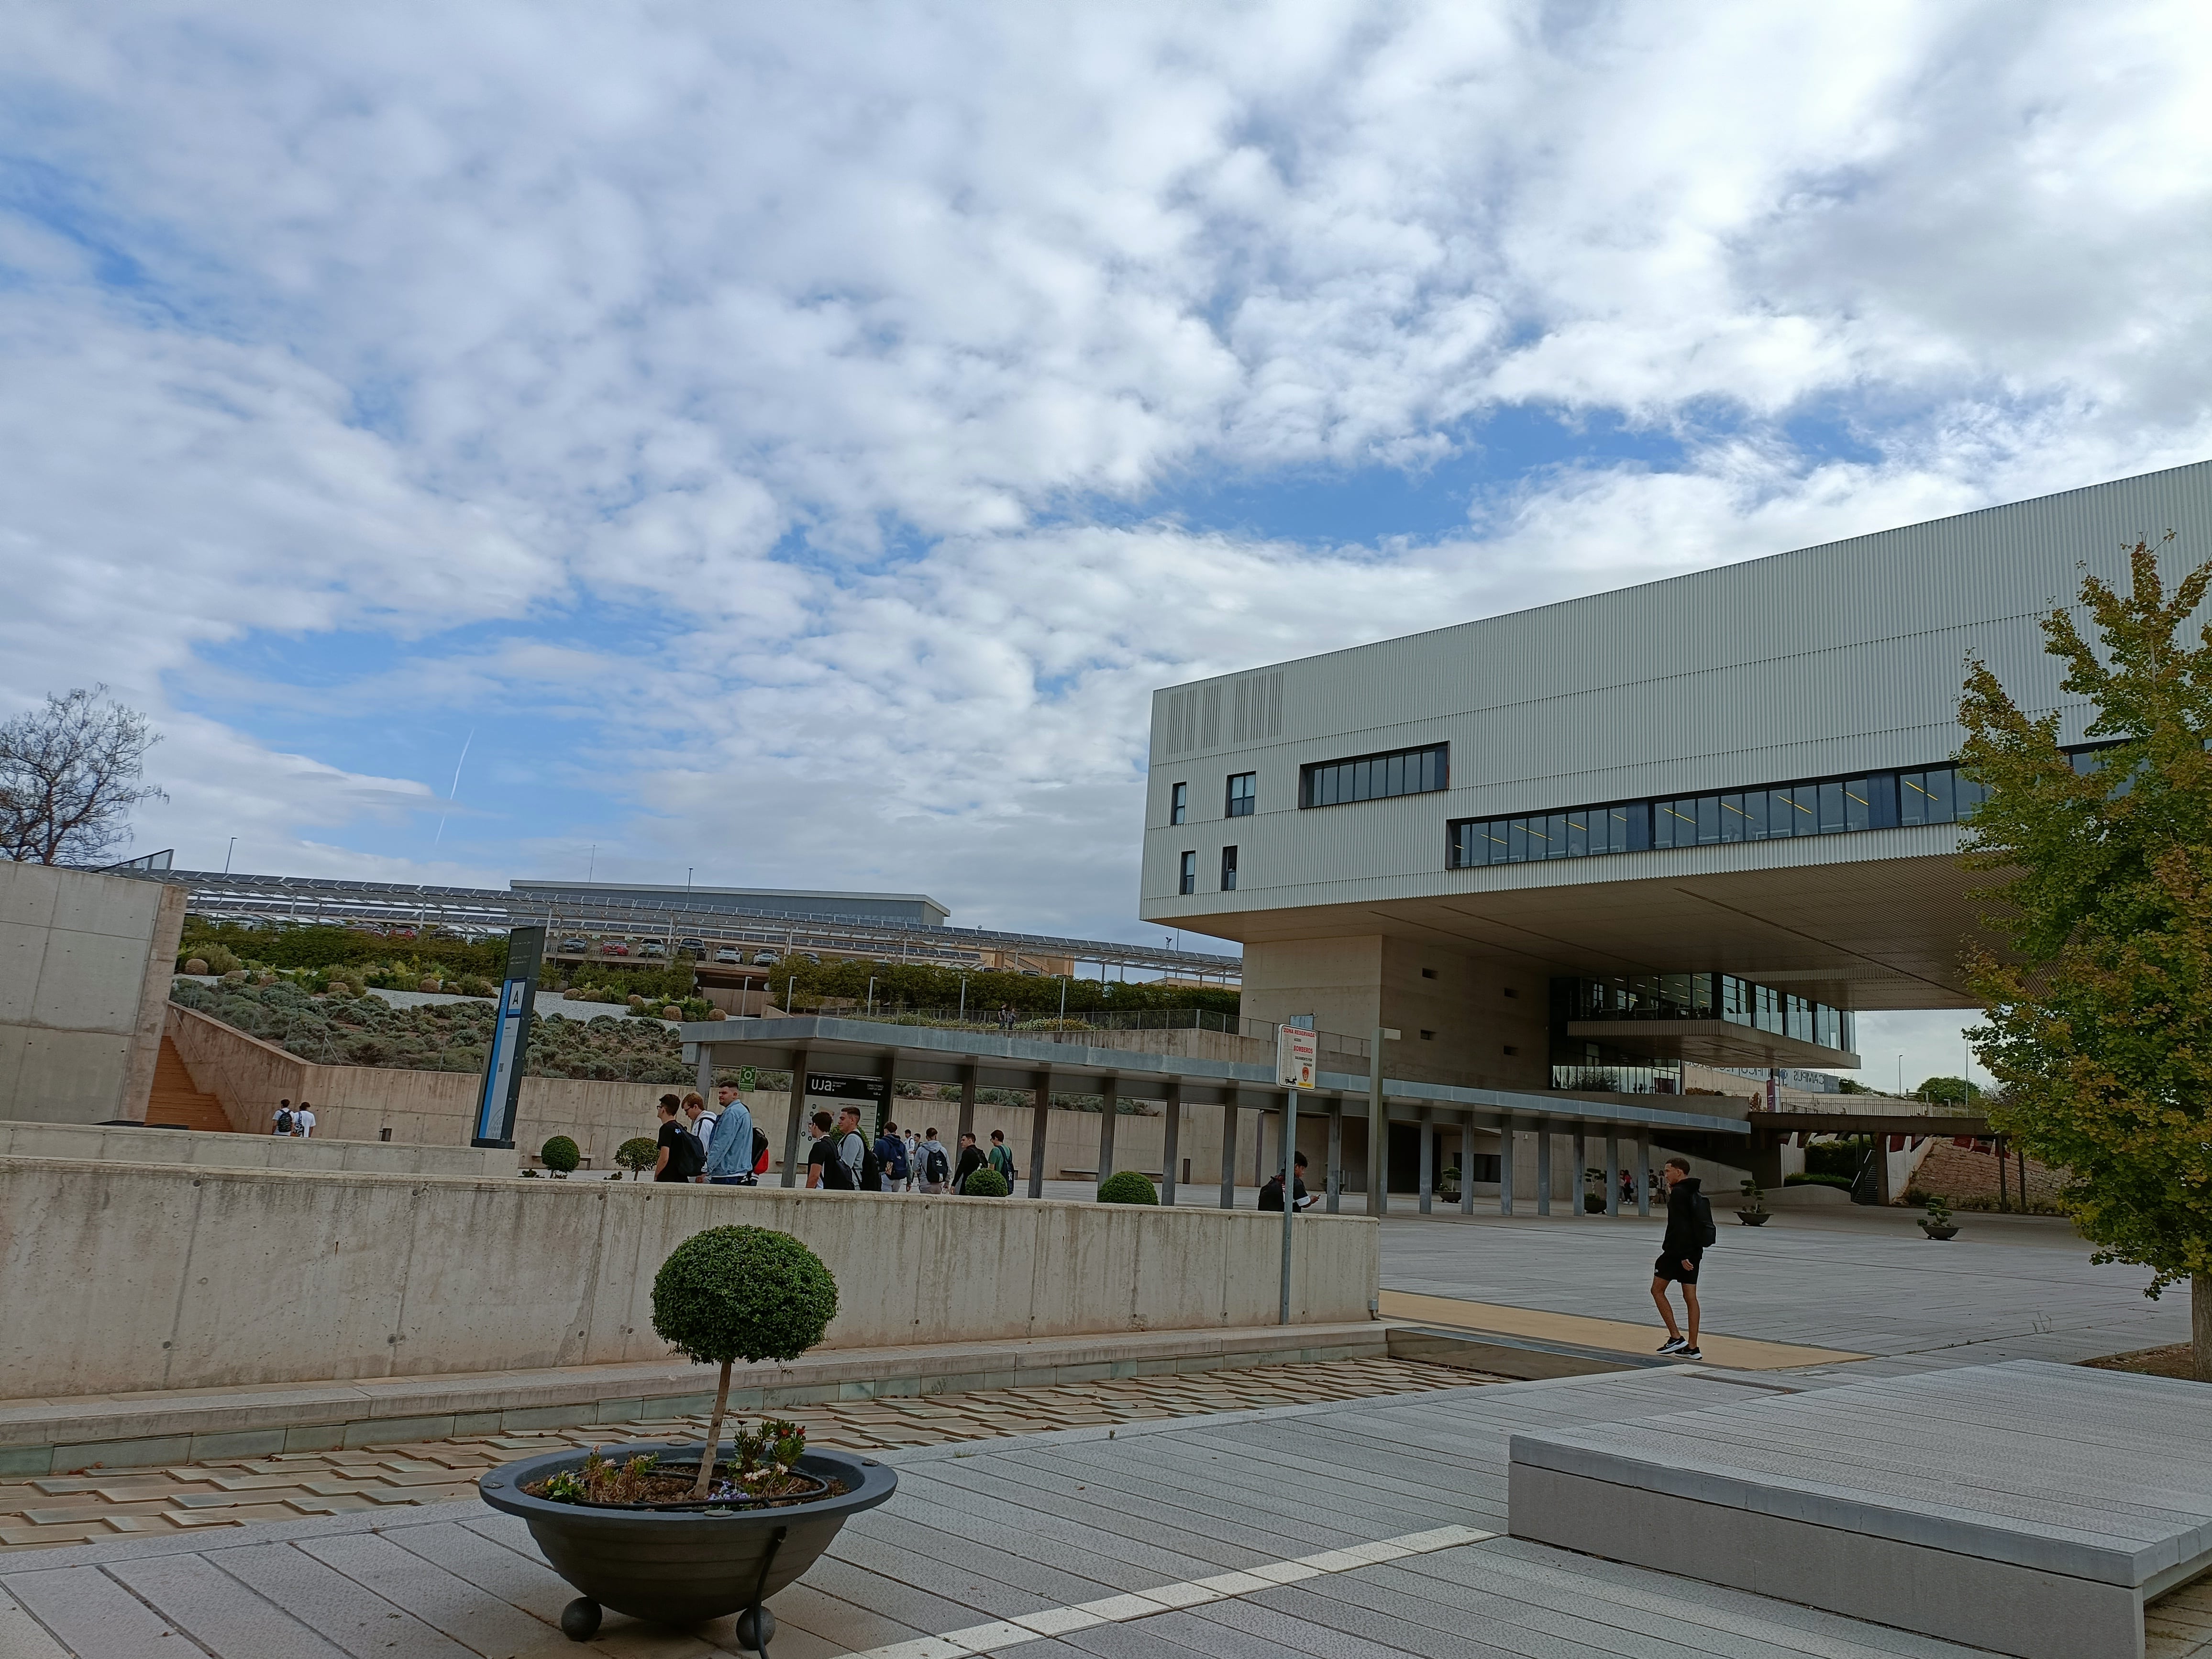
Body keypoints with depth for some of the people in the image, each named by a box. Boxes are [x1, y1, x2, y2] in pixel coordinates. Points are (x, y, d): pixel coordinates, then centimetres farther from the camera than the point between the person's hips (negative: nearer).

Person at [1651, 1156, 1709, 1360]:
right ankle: (1692, 1347, 7)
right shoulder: (1695, 1194, 14)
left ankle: (1676, 1337, -1)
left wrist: (1682, 1255, -23)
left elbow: (1680, 1226, -21)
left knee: (1657, 1290, 4)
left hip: (1677, 1251, -8)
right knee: (1690, 1297, 7)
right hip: (1695, 1252, 9)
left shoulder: (1679, 1192, -14)